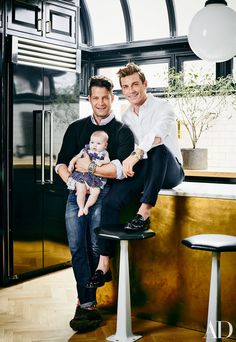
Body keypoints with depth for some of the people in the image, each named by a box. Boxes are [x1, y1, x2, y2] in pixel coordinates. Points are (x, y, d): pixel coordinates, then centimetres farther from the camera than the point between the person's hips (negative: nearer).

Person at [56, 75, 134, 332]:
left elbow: (122, 169, -11)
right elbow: (61, 163, 13)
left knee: (95, 248, -5)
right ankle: (88, 305, 3)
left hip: (104, 195, -3)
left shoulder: (122, 131, 3)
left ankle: (85, 301, 10)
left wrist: (90, 168, -10)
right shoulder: (76, 128, 16)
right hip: (76, 194, 4)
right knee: (77, 248, -4)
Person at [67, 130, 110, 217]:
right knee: (81, 191, -18)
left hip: (96, 178, 1)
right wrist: (71, 163, -4)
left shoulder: (104, 153, 10)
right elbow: (76, 157, 13)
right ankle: (81, 208, -6)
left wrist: (101, 162, -27)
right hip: (82, 175, -1)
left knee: (96, 192, -18)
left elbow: (107, 160, -6)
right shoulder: (85, 150, 11)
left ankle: (86, 206, -4)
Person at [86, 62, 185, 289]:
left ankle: (144, 214, -36)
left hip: (170, 171, -5)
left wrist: (136, 155, -44)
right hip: (142, 171, 5)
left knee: (158, 149, -39)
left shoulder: (162, 108, -8)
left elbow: (157, 135, -29)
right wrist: (127, 164, -4)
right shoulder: (126, 117, 13)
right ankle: (104, 263, -17)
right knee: (112, 200, -20)